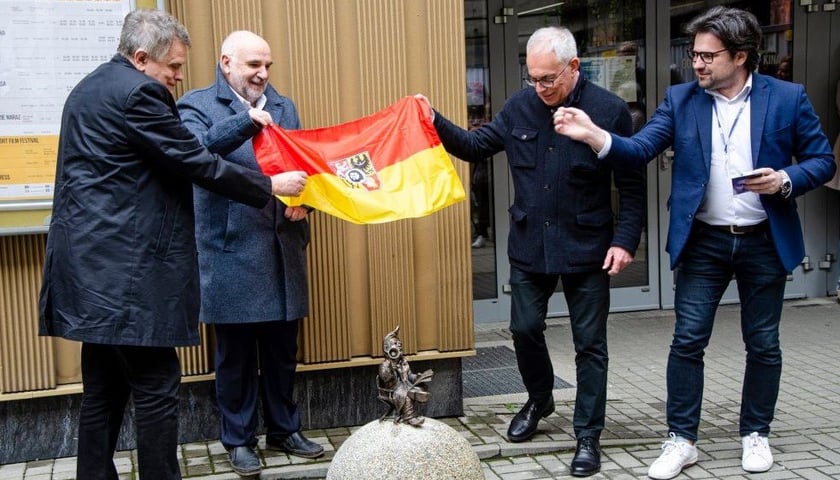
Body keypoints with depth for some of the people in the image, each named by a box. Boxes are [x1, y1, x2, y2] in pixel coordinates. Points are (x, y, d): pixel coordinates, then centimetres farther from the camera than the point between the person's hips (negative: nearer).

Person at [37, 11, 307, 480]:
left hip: (97, 265, 10)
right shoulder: (137, 93, -13)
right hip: (127, 269, -10)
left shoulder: (91, 89, 18)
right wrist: (270, 186, -3)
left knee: (105, 388, 14)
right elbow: (197, 163, -13)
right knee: (156, 388, -3)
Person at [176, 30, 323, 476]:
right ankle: (239, 439, 20)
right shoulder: (197, 105, -3)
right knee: (235, 353, 6)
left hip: (283, 250, 5)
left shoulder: (283, 106, 14)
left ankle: (284, 429, 29)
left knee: (283, 349, 14)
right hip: (232, 252, -5)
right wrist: (244, 122, -34)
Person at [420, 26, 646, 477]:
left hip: (586, 248, -3)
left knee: (589, 343, 5)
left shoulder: (610, 110, -11)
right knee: (525, 329, 13)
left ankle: (588, 436, 17)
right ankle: (539, 400, 41)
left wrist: (625, 240, -13)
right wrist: (435, 122, -6)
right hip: (529, 245, 4)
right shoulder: (519, 106, 0)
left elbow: (632, 185, -7)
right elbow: (476, 145, 8)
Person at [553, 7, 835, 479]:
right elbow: (641, 148, -9)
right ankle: (682, 439, 13)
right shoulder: (681, 99, 0)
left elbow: (823, 160, 1)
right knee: (687, 341, 0)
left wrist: (786, 180, -19)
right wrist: (594, 134, -27)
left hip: (765, 243, -1)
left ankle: (755, 434, 28)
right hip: (704, 243, 1)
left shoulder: (788, 98, -5)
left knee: (763, 344, 10)